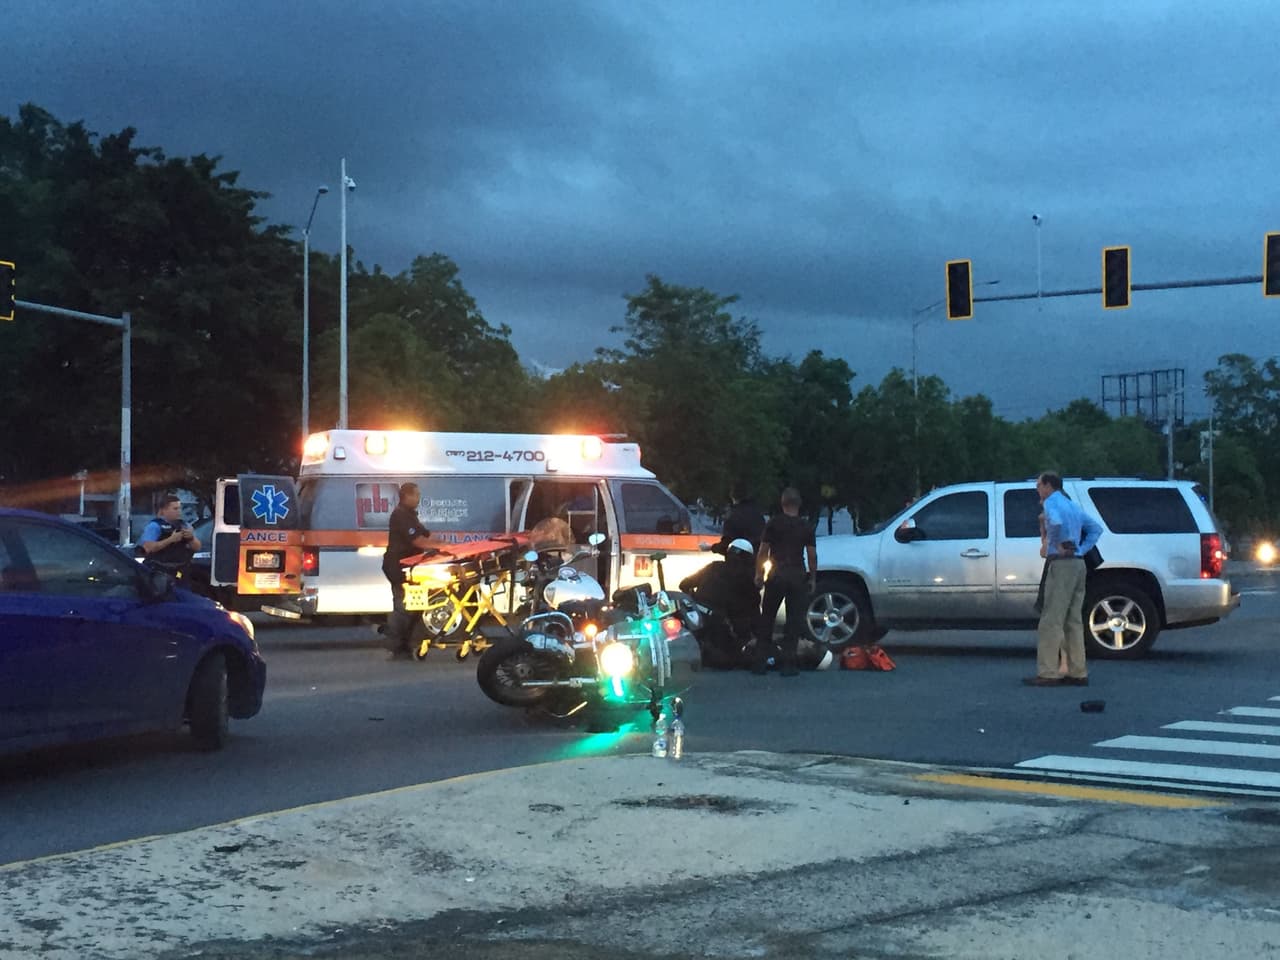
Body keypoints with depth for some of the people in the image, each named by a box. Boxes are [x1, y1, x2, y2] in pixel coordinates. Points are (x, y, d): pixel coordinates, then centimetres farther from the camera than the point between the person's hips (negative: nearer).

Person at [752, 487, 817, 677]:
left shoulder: (773, 524, 0)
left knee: (767, 618, 10)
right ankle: (787, 664, -1)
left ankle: (759, 662, 9)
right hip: (798, 576, 0)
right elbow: (812, 556, 0)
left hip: (776, 575, 0)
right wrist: (812, 578, 8)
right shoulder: (806, 527, 2)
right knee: (794, 621, 3)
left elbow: (763, 552, -1)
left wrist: (759, 574, 7)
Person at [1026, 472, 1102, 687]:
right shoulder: (1073, 506, 21)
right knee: (1073, 621, 10)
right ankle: (1078, 673, 10)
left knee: (1051, 621, -9)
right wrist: (1082, 549, 14)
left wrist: (1055, 545, -13)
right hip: (1078, 564, 9)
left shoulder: (1051, 502, -6)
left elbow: (1055, 522, -27)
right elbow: (1096, 528, 25)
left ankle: (1047, 674, -11)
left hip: (1061, 564, -9)